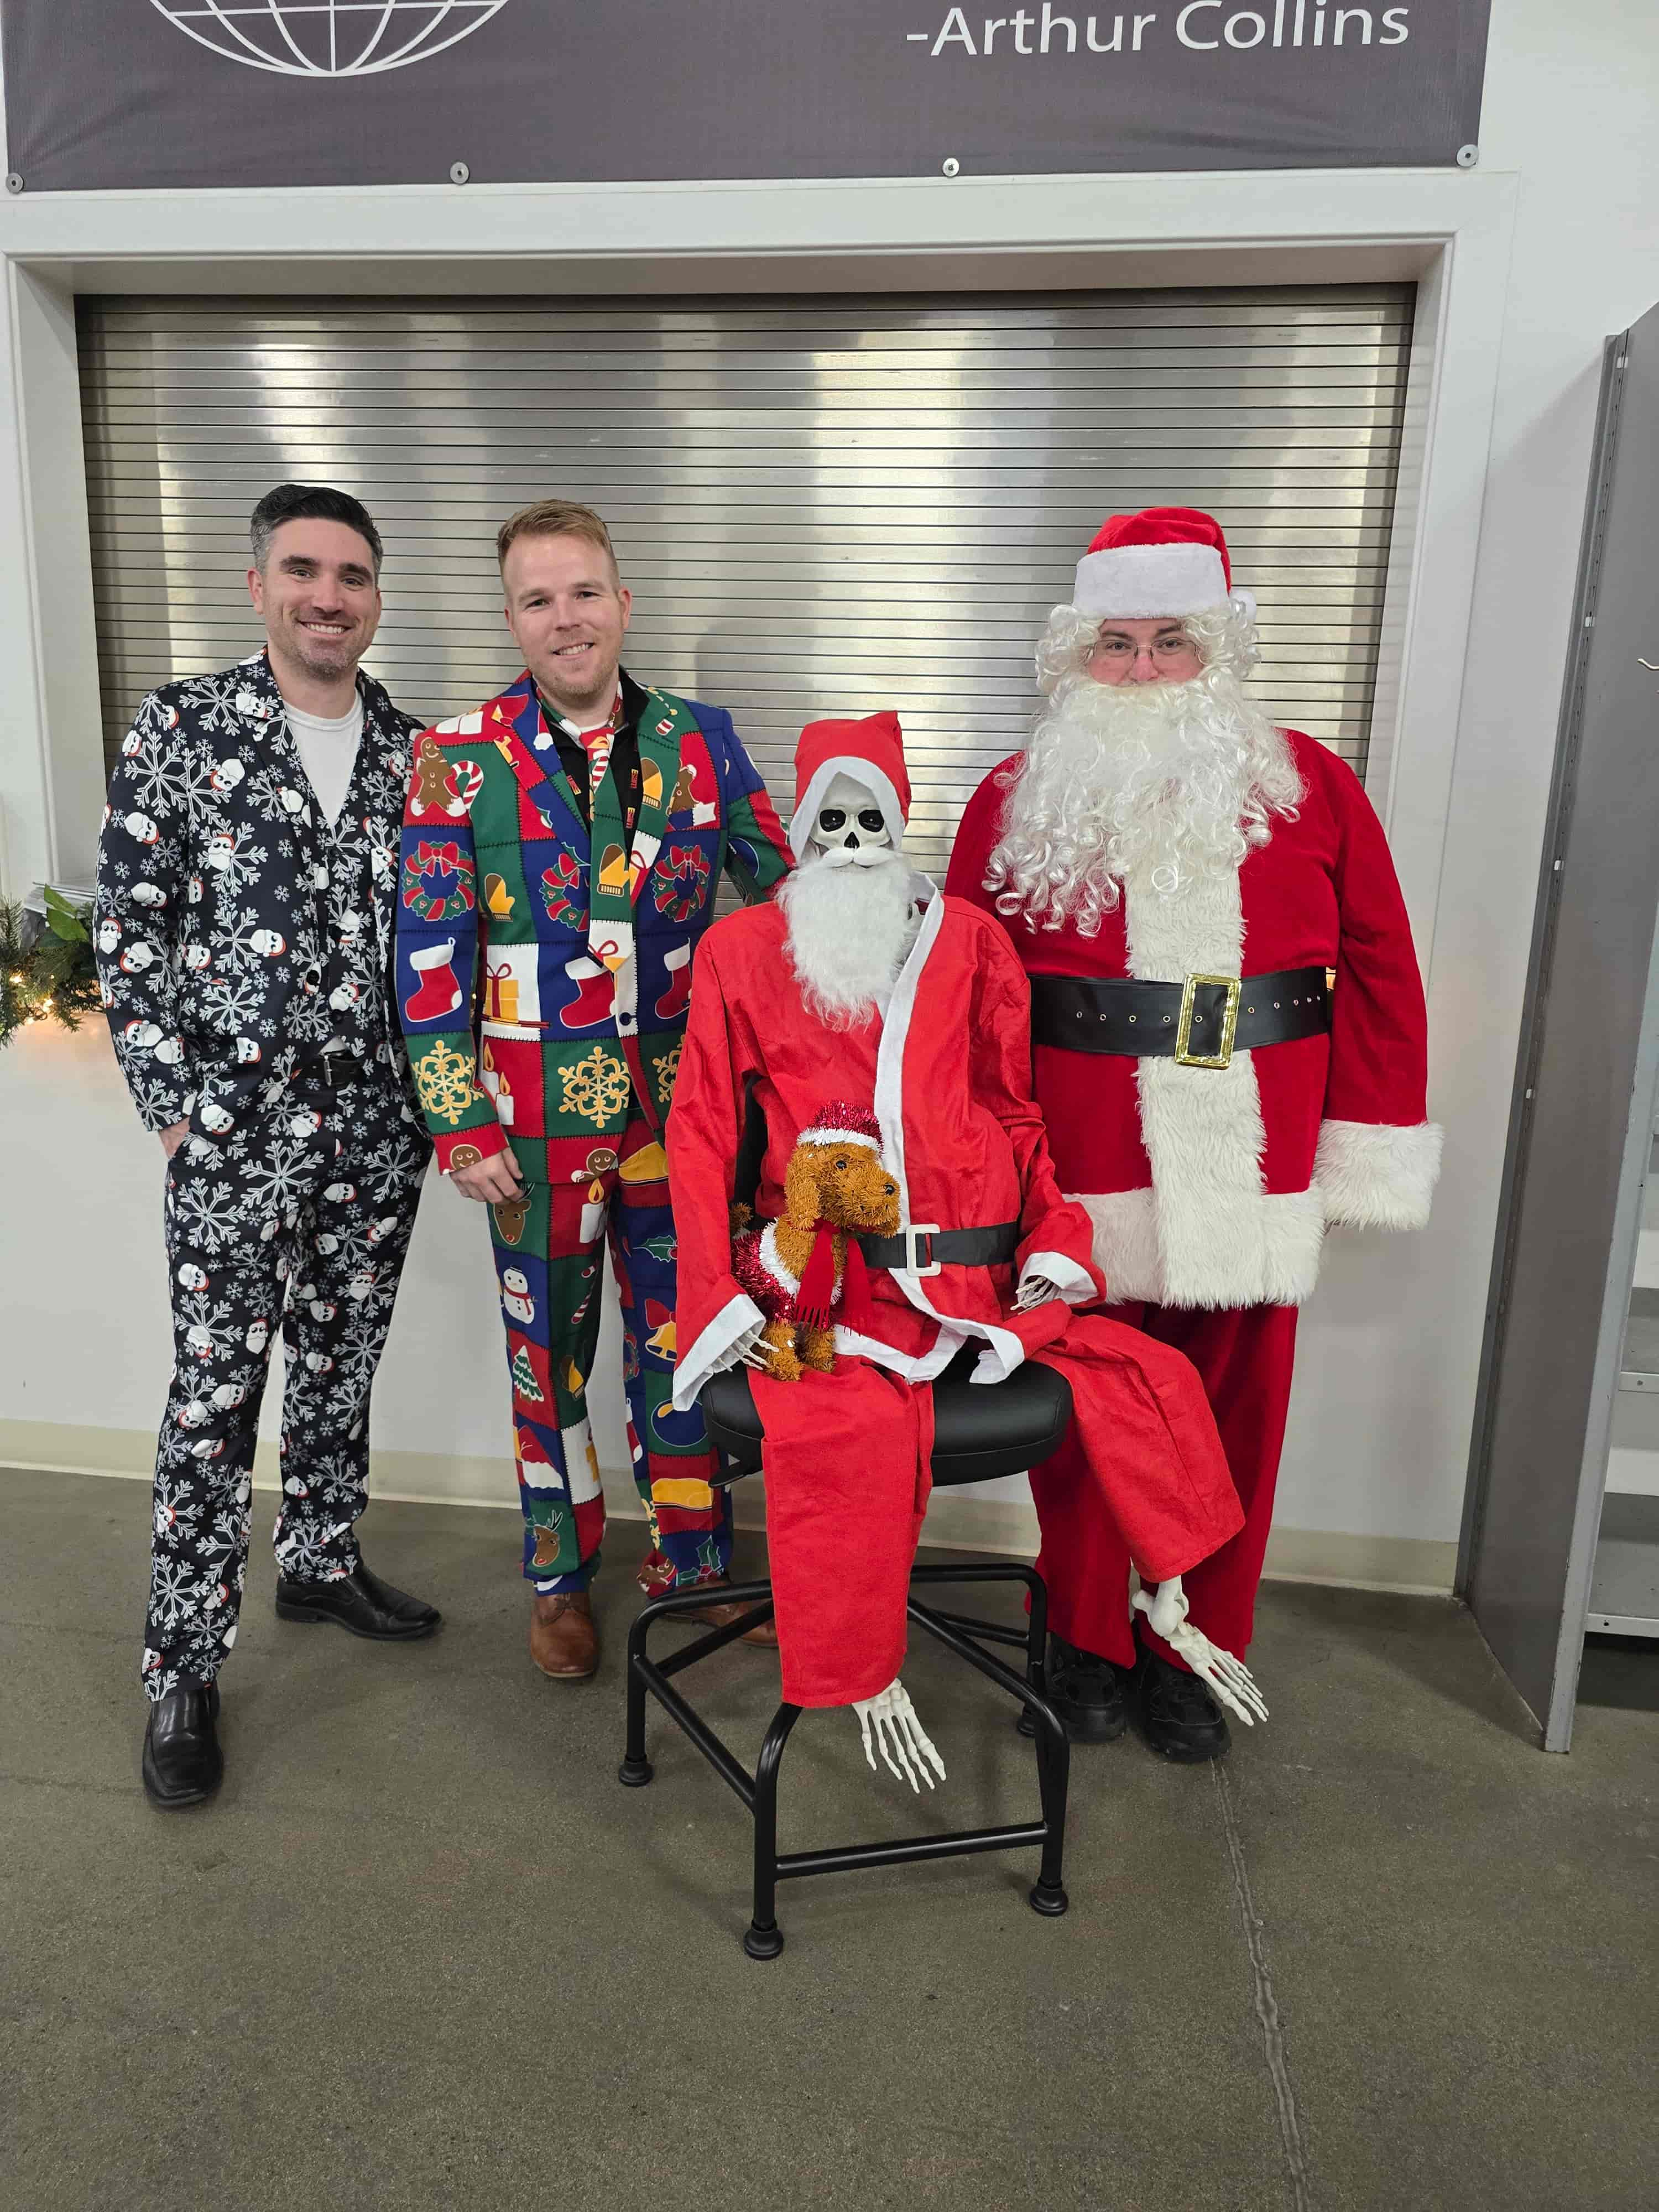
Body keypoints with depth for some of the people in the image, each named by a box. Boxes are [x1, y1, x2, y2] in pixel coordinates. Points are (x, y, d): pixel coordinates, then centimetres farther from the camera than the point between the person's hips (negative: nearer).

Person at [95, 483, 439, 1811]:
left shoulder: (414, 751, 7)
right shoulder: (181, 730, -2)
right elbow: (128, 926, -3)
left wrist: (441, 1085, 5)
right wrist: (174, 1101, -7)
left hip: (380, 1118, 4)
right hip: (236, 1118, -3)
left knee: (343, 1361, 16)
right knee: (217, 1388, 2)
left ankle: (323, 1560, 37)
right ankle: (186, 1668, 16)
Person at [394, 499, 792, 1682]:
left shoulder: (700, 740, 1)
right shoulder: (460, 759, -5)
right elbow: (430, 958, -6)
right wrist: (462, 1125, -8)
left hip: (680, 1105, 2)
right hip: (537, 1118, -1)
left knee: (683, 1337, 13)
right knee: (548, 1348, 12)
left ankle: (694, 1557, 33)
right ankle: (559, 1577, 32)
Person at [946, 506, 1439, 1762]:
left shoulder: (1311, 788, 3)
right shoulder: (1018, 802, 3)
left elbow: (1378, 970, 4)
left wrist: (1369, 1145, 1)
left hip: (1248, 1178, 1)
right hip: (1073, 1184, 0)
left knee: (1230, 1418, 11)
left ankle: (1192, 1656, 32)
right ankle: (1086, 1642, 33)